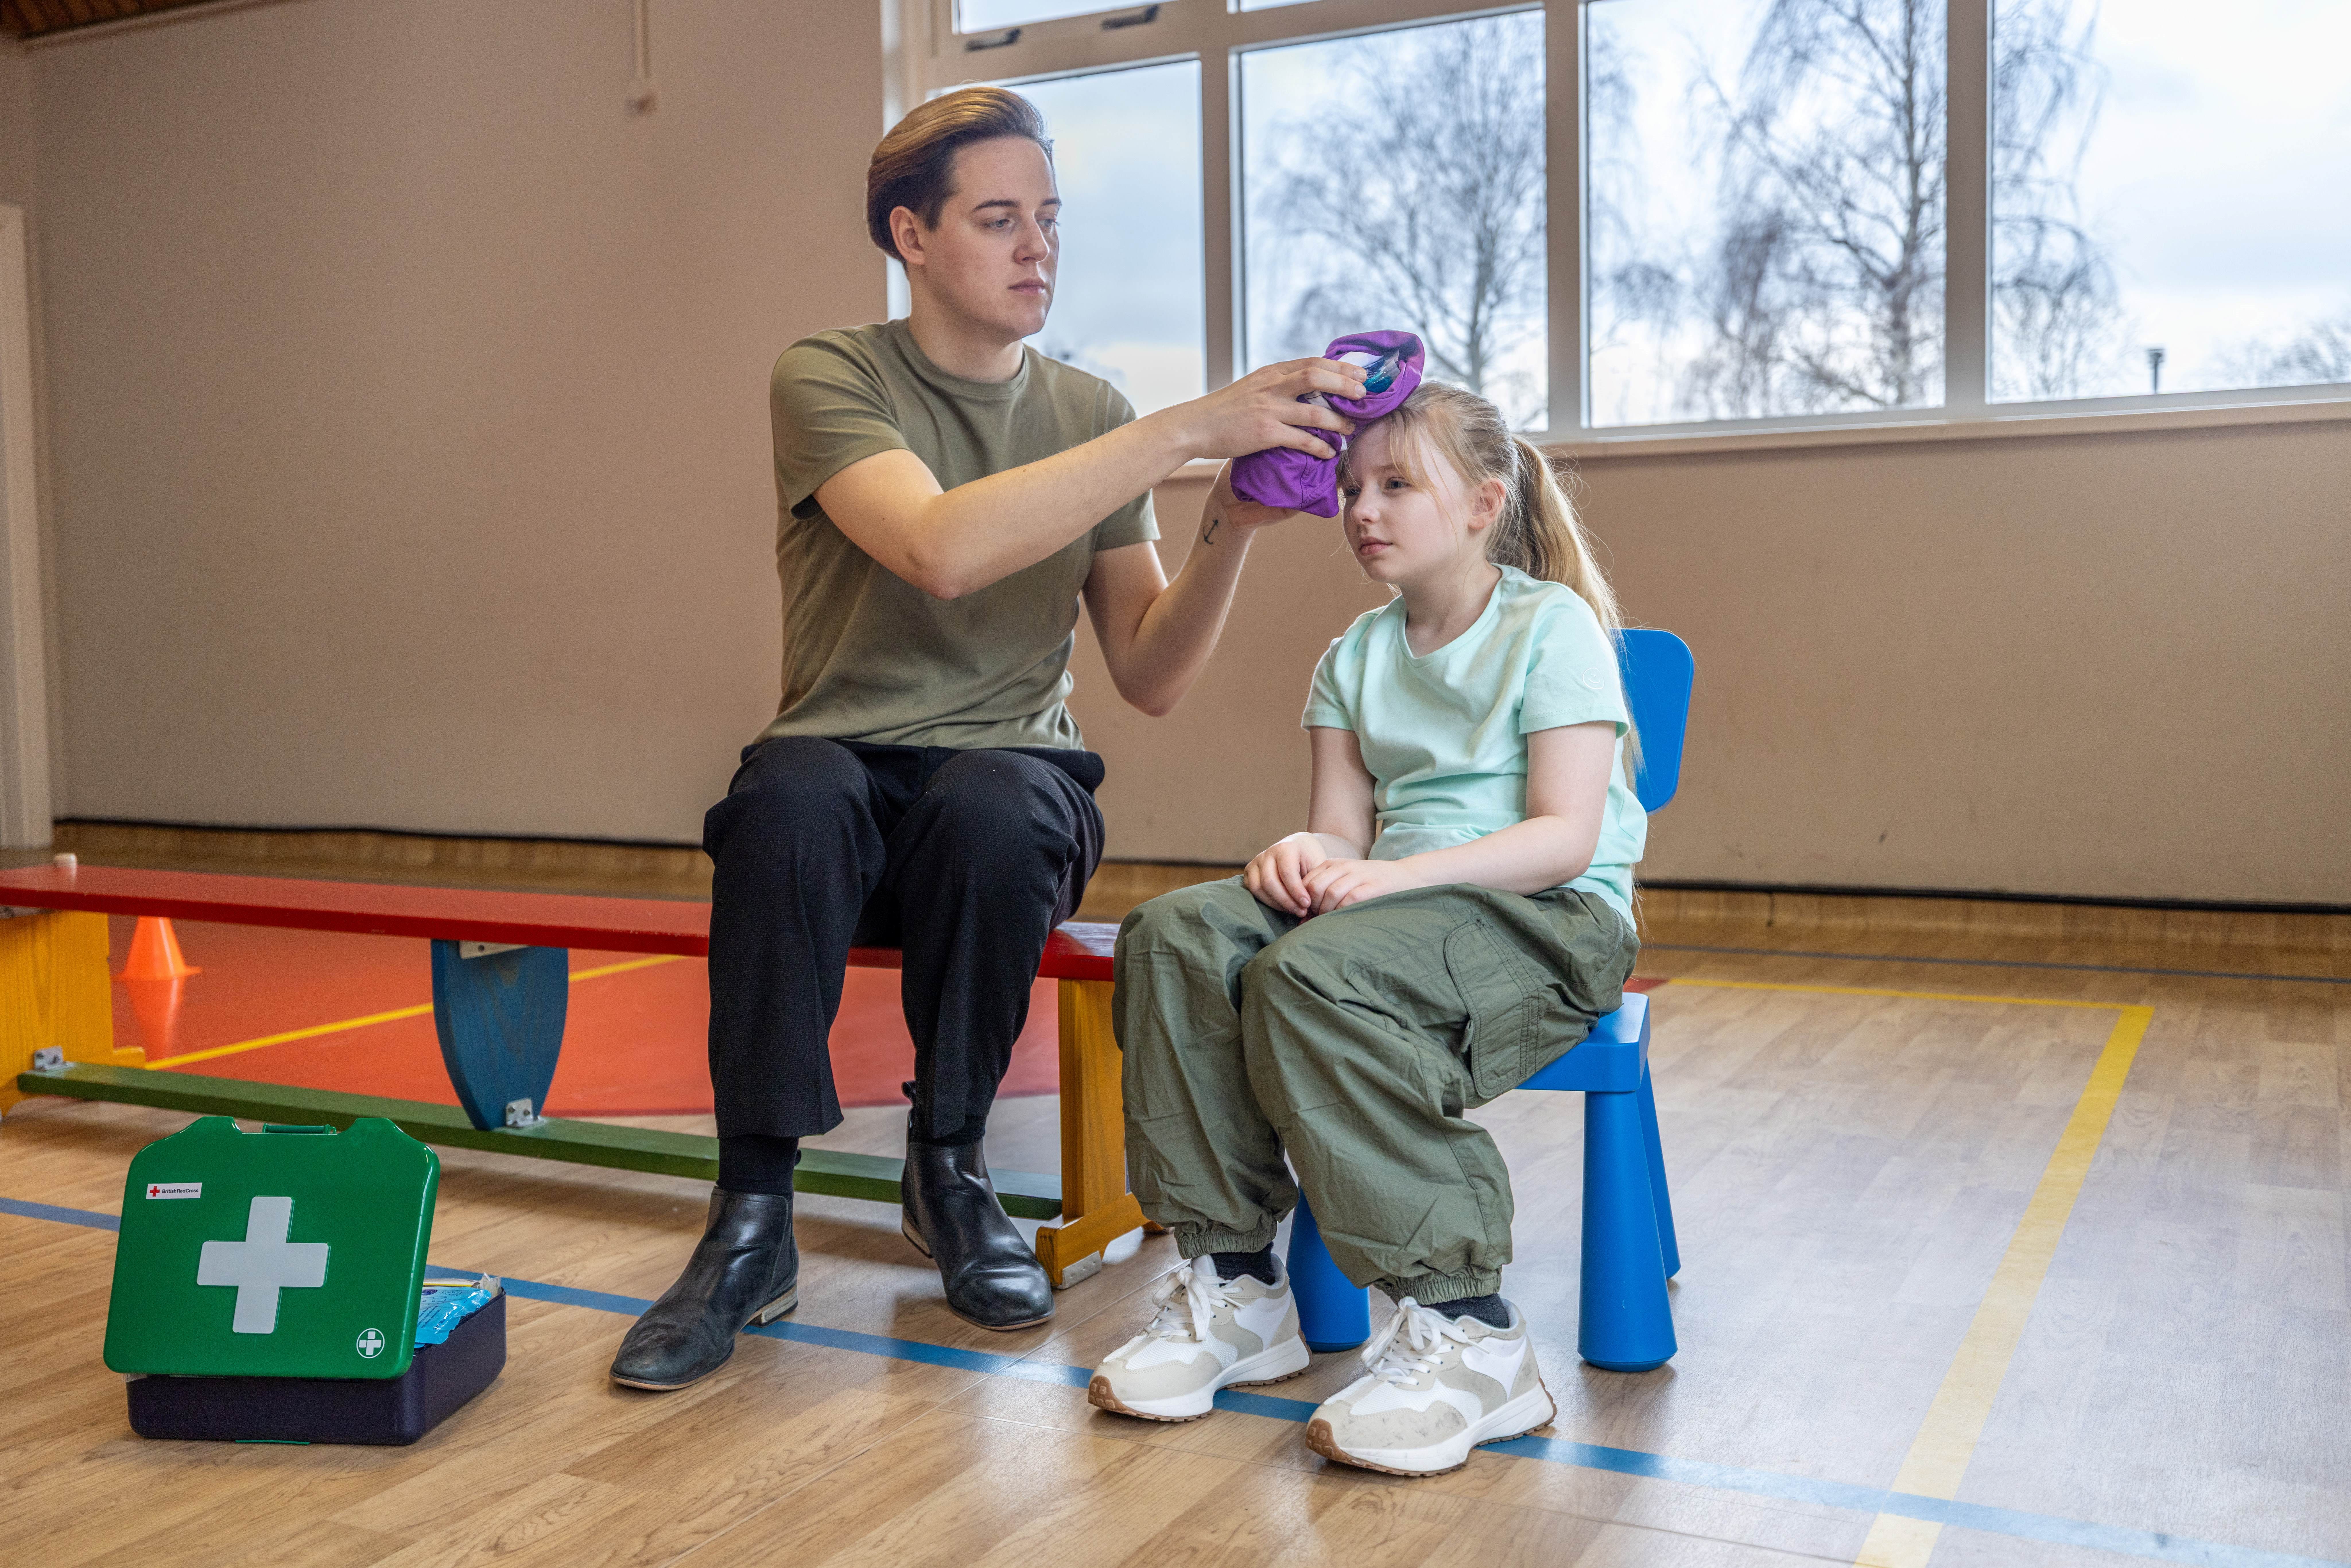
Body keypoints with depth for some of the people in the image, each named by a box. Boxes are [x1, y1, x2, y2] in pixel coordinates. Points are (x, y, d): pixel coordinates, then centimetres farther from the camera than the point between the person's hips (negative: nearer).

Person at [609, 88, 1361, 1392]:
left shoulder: (1090, 416, 7)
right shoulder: (831, 380, -4)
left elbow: (1150, 678, 4)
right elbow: (943, 549, -26)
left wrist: (1229, 528, -14)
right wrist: (1189, 429, -27)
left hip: (1011, 780, 2)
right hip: (846, 767, -2)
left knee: (991, 804, -34)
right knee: (792, 794, -36)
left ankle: (948, 1168, -10)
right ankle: (752, 1220, -23)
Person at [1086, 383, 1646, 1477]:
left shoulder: (1552, 625, -3)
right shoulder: (1356, 657, 17)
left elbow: (1566, 838, -13)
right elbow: (1345, 829, 10)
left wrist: (1396, 874, -25)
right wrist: (1304, 851, -15)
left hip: (1550, 916, -6)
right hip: (1404, 898, 7)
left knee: (1311, 975, -35)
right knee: (1175, 937, -19)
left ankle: (1462, 1329, -27)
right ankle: (1232, 1283, -13)